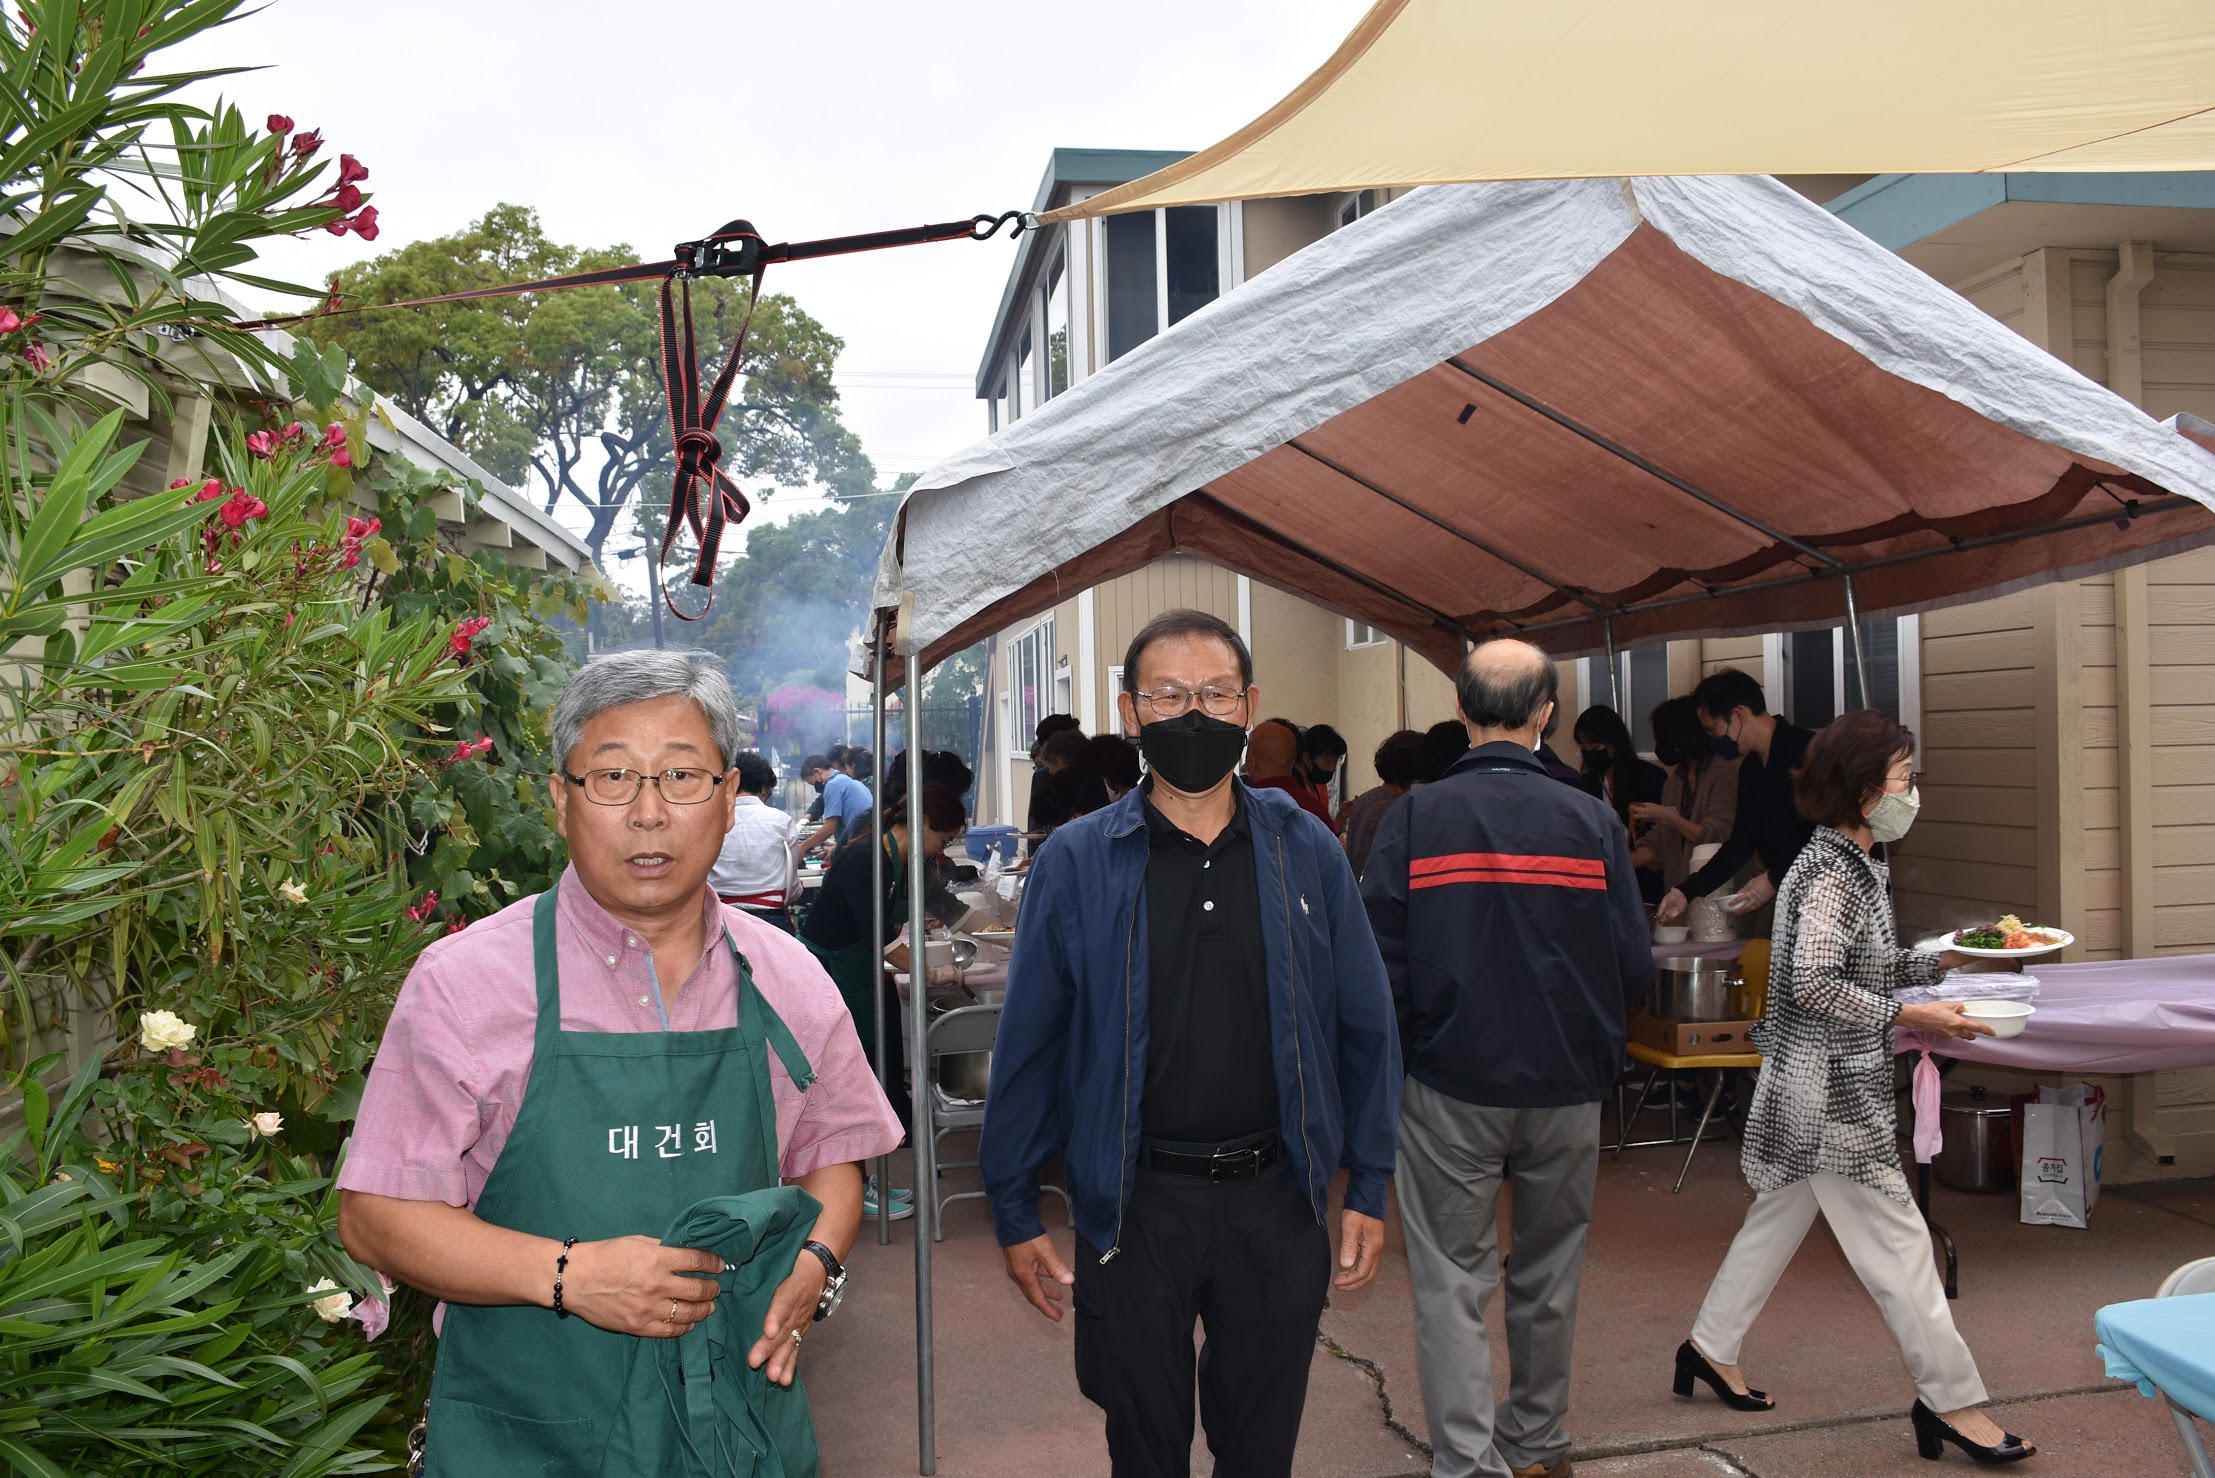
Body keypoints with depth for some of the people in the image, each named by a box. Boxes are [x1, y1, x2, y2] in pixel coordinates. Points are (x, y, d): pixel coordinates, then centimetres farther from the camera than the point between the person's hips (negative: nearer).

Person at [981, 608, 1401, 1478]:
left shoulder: (1307, 851, -1)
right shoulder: (1074, 863, -6)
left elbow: (1364, 1029, 4)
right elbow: (1027, 1047, -2)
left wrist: (1367, 1188, 2)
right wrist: (1014, 1213, 0)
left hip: (1277, 1196, 2)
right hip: (1135, 1202, -1)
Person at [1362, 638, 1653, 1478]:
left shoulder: (1412, 819, -10)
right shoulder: (1594, 821, -6)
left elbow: (1378, 968, -11)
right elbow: (1636, 974, -4)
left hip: (1449, 1088, -2)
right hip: (1567, 1088, 2)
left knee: (1452, 1280, 7)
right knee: (1549, 1275, 19)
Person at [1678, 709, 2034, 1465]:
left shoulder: (1855, 866, 13)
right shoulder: (1832, 874, -18)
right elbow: (1815, 984, -25)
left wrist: (1945, 959, 8)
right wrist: (1910, 1018, -21)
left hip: (1816, 1090, 10)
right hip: (1829, 1093, -10)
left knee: (1779, 1217, 17)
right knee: (1897, 1241, -2)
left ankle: (1712, 1348, 29)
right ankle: (1951, 1400, 8)